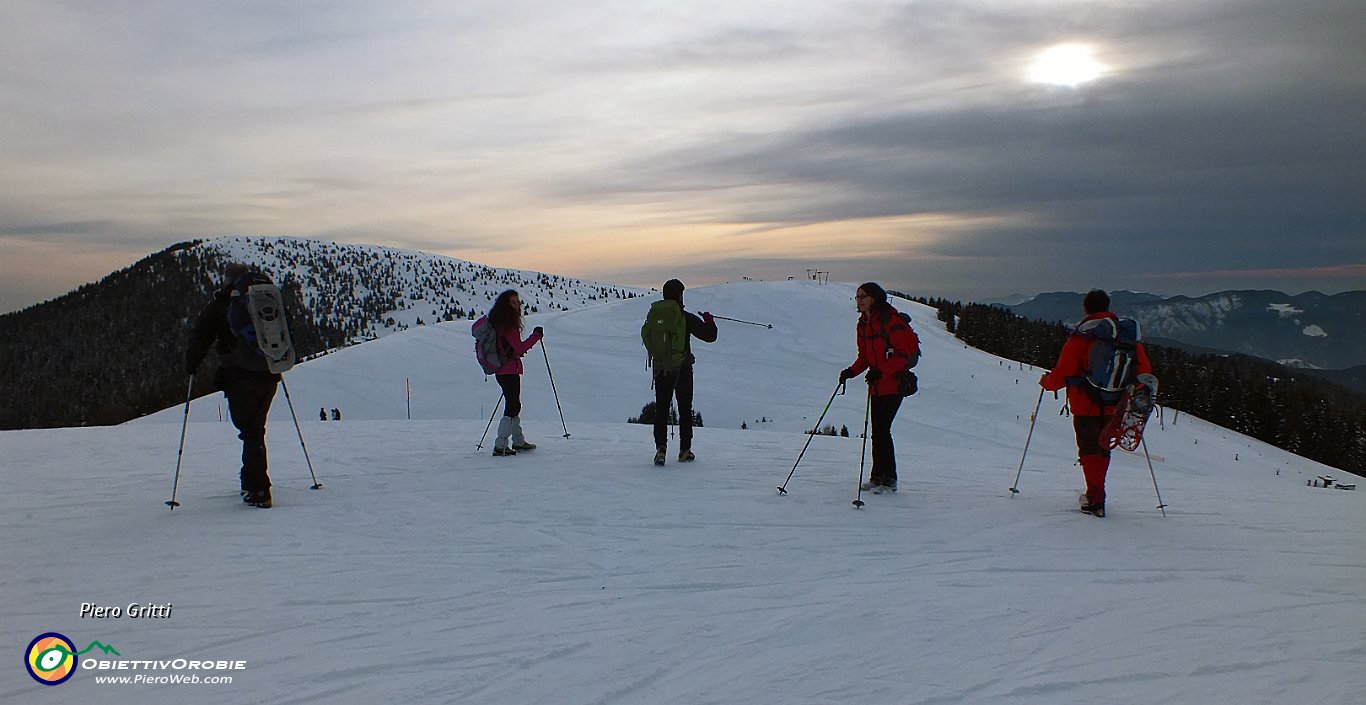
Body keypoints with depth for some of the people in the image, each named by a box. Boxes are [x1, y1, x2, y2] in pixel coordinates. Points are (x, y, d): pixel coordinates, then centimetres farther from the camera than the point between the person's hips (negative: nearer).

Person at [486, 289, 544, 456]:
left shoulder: (500, 322, 13)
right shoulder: (508, 324, -17)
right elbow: (519, 348, -20)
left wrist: (520, 349, 11)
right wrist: (536, 335, -12)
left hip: (502, 370, 10)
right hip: (509, 371, -10)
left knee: (514, 405, 19)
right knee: (512, 407, -6)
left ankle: (518, 441, 30)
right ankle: (500, 446, -6)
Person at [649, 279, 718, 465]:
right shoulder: (686, 318, -13)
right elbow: (710, 336, -8)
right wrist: (709, 320, 10)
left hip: (661, 370, 2)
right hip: (683, 370, -2)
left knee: (661, 409, 7)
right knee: (685, 410, 12)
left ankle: (660, 449, -8)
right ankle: (685, 450, 15)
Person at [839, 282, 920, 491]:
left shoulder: (890, 320, -14)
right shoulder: (863, 324, 11)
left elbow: (905, 353, -16)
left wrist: (881, 371, -24)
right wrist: (852, 371, -1)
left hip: (894, 383, -8)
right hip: (877, 385, 8)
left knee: (881, 429, -11)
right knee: (878, 431, 9)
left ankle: (882, 477, -2)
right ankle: (880, 477, 16)